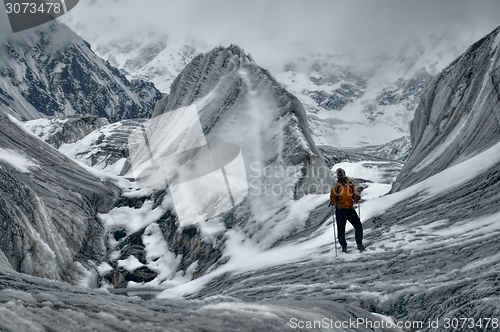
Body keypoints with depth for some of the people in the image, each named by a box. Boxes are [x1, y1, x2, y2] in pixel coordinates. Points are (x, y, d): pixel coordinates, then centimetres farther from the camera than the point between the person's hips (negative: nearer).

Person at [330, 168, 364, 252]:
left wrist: (356, 198, -9)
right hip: (340, 210, -1)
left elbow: (354, 195, 13)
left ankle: (359, 243, 2)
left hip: (350, 209, 1)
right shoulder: (335, 187, 7)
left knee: (358, 226, -10)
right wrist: (332, 201, -14)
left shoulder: (351, 185, 12)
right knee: (341, 229, 2)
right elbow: (333, 197, 8)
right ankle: (344, 246, 17)